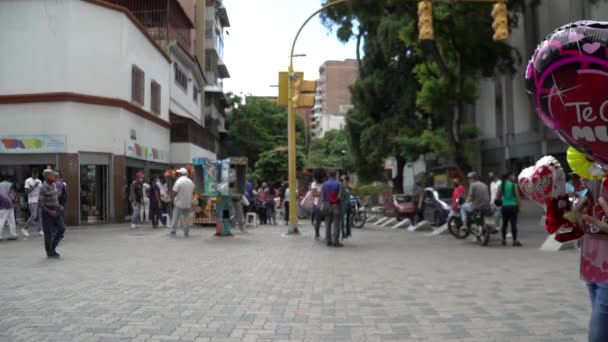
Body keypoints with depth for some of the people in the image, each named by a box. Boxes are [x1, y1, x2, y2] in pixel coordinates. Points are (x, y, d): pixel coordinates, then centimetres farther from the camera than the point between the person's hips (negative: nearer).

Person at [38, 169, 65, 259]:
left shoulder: (53, 185, 5)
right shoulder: (43, 188, -18)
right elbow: (40, 203, -19)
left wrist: (58, 207, 12)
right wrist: (50, 211, -20)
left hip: (55, 211, 8)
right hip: (47, 212, -8)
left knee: (61, 229, 7)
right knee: (48, 233, 1)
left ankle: (52, 247, 22)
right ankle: (50, 253, 12)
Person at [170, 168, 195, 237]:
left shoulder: (179, 181, -12)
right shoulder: (190, 182, 7)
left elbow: (175, 192, -15)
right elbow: (192, 192, 12)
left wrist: (173, 199, -1)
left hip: (179, 203, -5)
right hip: (188, 204, 5)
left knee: (176, 218, -1)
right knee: (187, 219, 8)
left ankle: (173, 232, -3)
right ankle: (186, 233, 10)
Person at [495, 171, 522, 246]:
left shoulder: (502, 185, 4)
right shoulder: (514, 185, -9)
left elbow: (497, 196, 5)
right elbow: (518, 196, -8)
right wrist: (519, 204, 2)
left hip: (505, 206, 4)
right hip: (513, 206, -4)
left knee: (504, 223, 11)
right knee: (513, 223, -2)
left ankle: (504, 240, 15)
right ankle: (515, 240, -1)